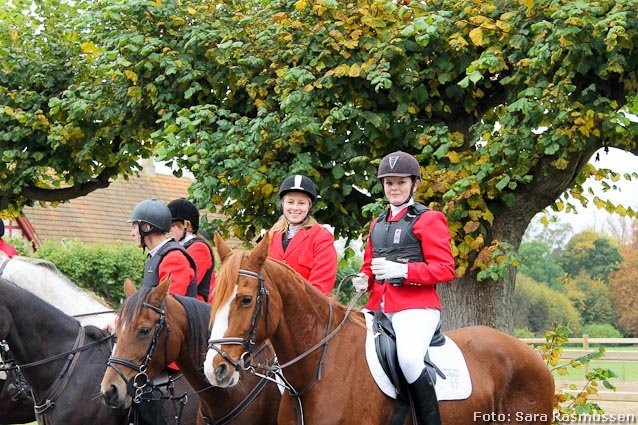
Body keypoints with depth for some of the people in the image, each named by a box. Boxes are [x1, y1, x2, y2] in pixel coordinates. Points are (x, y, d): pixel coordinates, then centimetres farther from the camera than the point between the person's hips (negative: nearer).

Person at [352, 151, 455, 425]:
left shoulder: (429, 220, 0)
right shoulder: (377, 224, 20)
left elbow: (445, 269, -8)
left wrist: (402, 270, -21)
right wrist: (363, 279, 4)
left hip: (415, 307, -7)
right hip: (378, 307, 7)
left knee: (408, 358, -32)